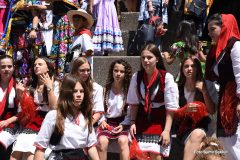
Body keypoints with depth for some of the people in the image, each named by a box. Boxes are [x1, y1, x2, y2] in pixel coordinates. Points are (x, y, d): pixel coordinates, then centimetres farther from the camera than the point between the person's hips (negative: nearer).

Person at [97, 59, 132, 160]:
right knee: (102, 141, -29)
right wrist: (102, 120, -7)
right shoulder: (106, 89, 8)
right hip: (107, 122, 2)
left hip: (123, 123, -2)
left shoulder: (128, 90, 1)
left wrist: (123, 125, -15)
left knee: (123, 140, -32)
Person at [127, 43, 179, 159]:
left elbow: (171, 107, -13)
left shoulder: (167, 78, -15)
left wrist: (167, 130, -16)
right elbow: (133, 103, 7)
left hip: (159, 122, -3)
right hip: (142, 120, 3)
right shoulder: (136, 77, -2)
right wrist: (132, 122, -4)